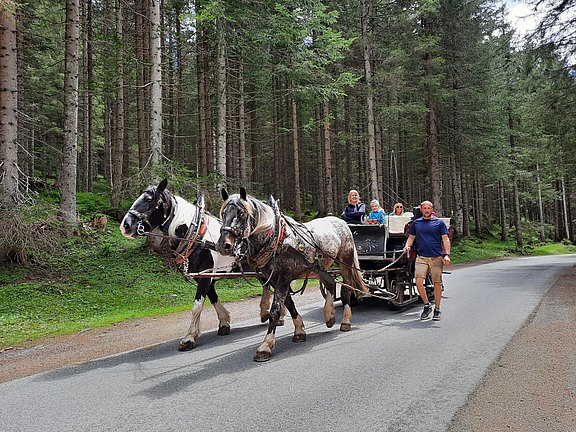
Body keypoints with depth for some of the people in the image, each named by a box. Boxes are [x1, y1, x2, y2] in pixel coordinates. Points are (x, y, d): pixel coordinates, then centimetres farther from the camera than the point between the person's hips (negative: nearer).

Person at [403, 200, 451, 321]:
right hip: (421, 257, 2)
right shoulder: (416, 223, 13)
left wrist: (447, 254, -9)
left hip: (437, 257, -2)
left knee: (437, 283, 4)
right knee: (418, 281, -10)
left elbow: (445, 239, 3)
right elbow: (411, 237, 21)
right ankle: (427, 305, 9)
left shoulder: (439, 222, 5)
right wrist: (407, 246, 0)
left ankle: (437, 309, 17)